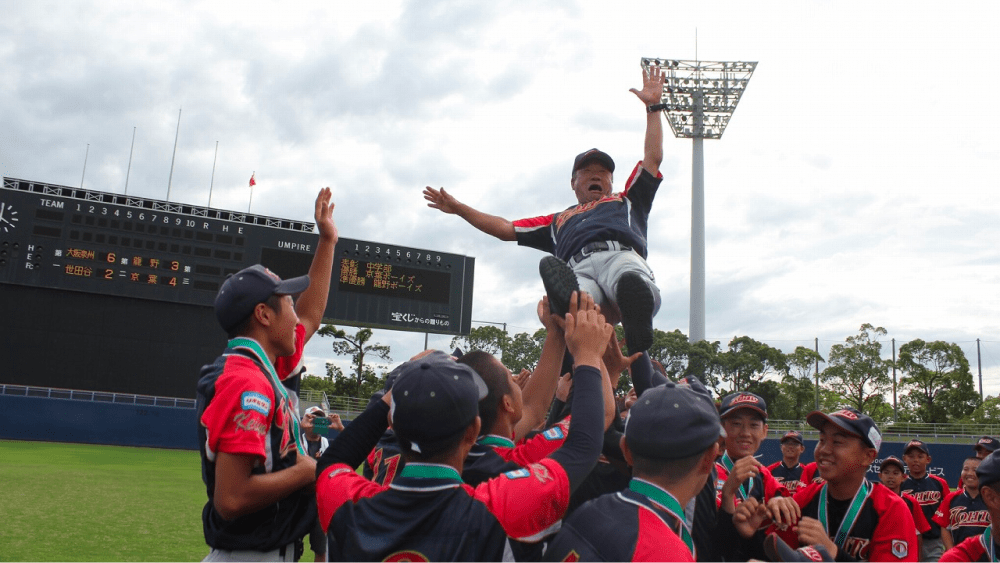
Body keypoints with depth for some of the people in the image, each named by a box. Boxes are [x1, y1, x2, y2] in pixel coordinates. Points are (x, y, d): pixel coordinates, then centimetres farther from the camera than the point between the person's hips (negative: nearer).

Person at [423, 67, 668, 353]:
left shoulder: (626, 201, 43)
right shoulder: (559, 221, 42)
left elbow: (653, 158, 37)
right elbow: (505, 229, 41)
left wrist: (652, 107, 37)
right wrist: (458, 208, 41)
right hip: (578, 269, 0)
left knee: (633, 283, -41)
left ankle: (637, 329, -68)